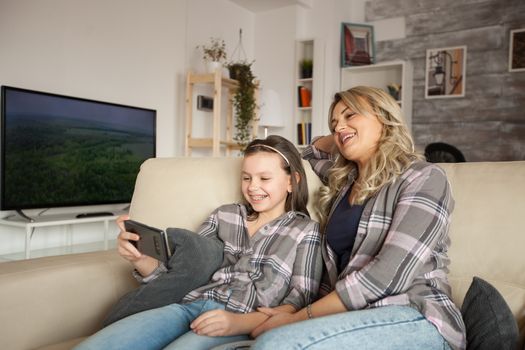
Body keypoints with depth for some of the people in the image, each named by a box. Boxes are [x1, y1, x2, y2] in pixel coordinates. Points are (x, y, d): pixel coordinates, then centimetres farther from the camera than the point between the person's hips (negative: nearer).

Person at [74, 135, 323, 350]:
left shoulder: (306, 231, 9)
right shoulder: (224, 215, 18)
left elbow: (300, 303, 1)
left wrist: (240, 323, -16)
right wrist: (139, 258, -4)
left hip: (242, 323, -3)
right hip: (188, 305, 3)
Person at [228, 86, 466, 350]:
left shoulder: (423, 177, -3)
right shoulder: (345, 180, 17)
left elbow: (390, 275, -16)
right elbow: (313, 151, 41)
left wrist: (297, 318, -15)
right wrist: (337, 138, 21)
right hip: (353, 318, 5)